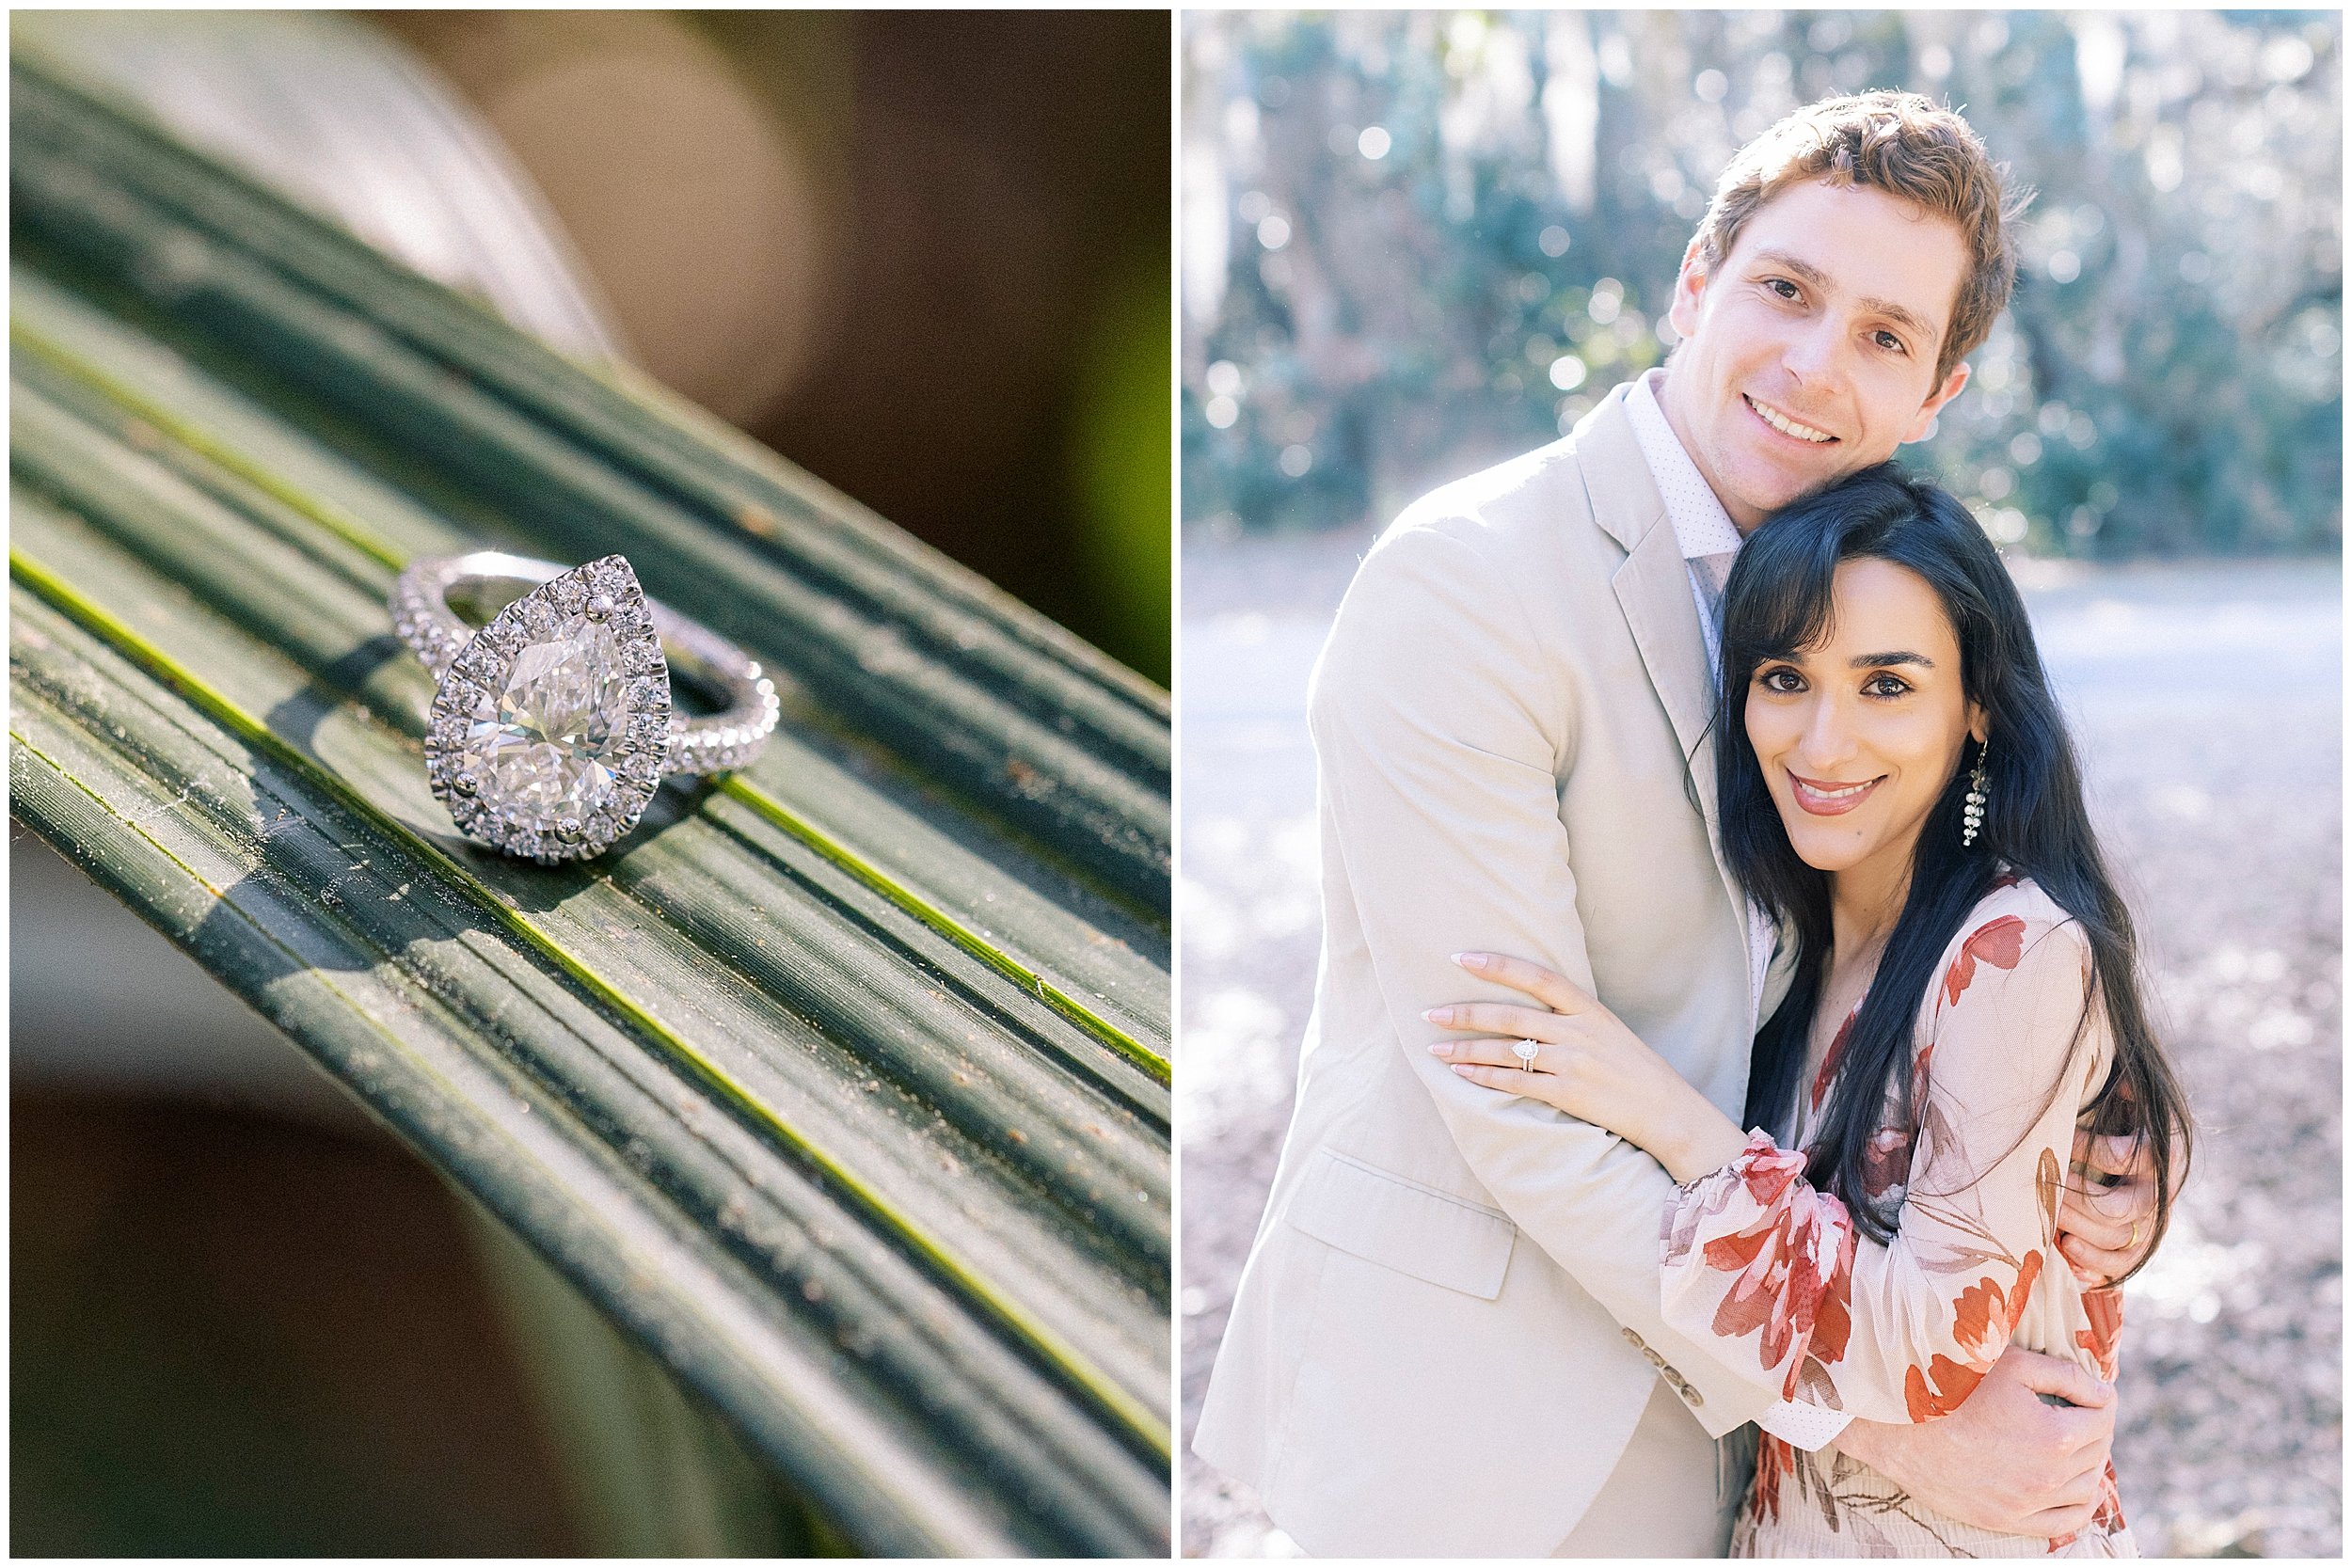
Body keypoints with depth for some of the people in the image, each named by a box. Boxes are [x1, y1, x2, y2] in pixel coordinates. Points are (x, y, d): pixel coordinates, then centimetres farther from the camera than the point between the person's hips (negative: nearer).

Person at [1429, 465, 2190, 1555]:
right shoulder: (1801, 935, 0)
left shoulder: (2019, 953, -23)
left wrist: (1674, 1120, -27)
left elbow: (1940, 1349, -26)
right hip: (1794, 1508, 7)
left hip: (1969, 1526, -7)